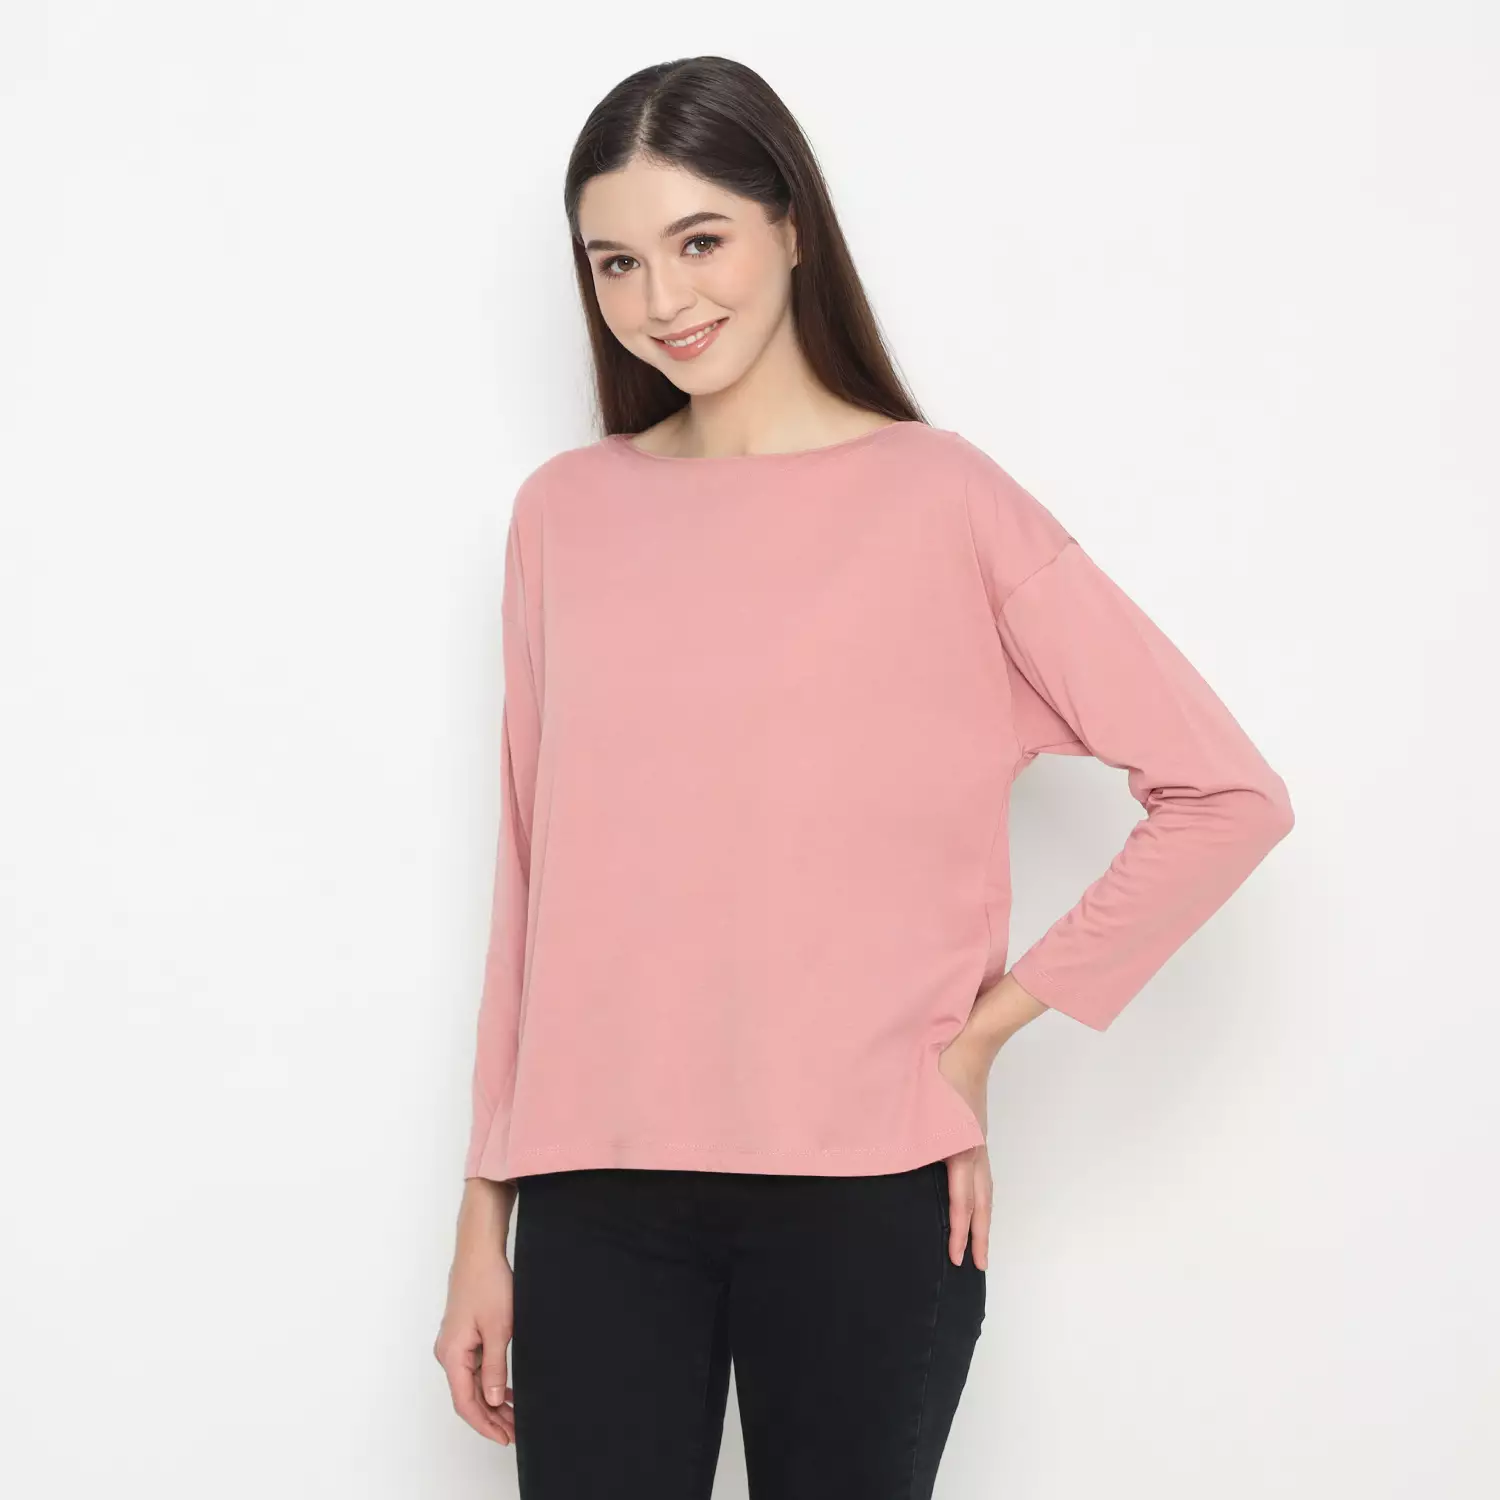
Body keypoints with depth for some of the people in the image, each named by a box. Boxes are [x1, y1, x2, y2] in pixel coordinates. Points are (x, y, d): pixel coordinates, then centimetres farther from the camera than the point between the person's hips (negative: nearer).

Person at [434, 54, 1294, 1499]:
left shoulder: (942, 497, -3)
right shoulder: (565, 513, 7)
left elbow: (1225, 795, -5)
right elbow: (530, 877, 10)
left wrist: (988, 1028, -5)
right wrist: (485, 1216, 9)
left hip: (867, 1191, -2)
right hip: (597, 1189, 3)